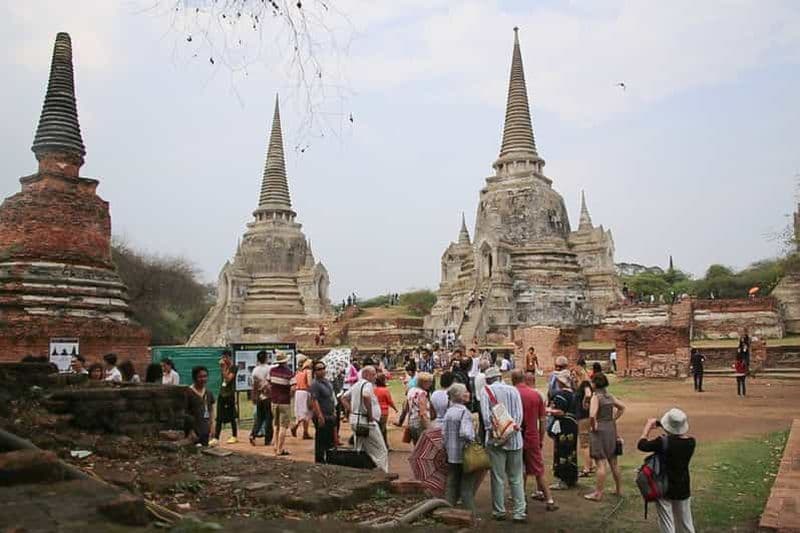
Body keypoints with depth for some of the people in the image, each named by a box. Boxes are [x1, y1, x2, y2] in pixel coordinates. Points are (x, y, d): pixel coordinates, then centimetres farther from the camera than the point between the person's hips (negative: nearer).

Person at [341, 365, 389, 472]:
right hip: (366, 422, -9)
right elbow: (366, 397, -34)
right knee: (381, 451, -2)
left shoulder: (356, 385, 16)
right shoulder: (368, 384, -13)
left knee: (360, 450, 17)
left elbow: (344, 398, 22)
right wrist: (370, 415, -23)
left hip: (355, 419, 9)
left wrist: (351, 411, 13)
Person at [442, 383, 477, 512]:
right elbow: (466, 433, -28)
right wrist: (473, 442, -11)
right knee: (467, 487, 5)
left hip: (451, 456, 6)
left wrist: (446, 447, 15)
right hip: (464, 455, -6)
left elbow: (444, 434, 6)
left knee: (452, 485, 16)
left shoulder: (448, 412, 5)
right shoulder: (464, 412, -16)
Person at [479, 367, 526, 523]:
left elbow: (485, 413, -13)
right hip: (514, 438, 2)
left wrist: (491, 430, -11)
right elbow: (519, 414, -3)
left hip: (496, 438, -2)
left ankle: (499, 511, 15)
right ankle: (519, 512, 7)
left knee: (498, 477, 7)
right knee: (516, 478, 8)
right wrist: (513, 428, -5)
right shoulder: (513, 390, 6)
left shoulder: (486, 390, -1)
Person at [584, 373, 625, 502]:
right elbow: (622, 407, 19)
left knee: (601, 463, -3)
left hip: (600, 430, -7)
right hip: (611, 429, 7)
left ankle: (598, 493, 3)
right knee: (613, 462, 18)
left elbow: (592, 415, -28)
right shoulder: (609, 396, 7)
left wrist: (593, 426, -13)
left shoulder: (596, 396, -15)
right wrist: (614, 419, 16)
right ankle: (619, 489, 28)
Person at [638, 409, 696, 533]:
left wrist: (648, 426, 1)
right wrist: (660, 424, 8)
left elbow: (641, 445, -12)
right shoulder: (691, 442, -10)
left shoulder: (663, 442, -24)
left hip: (664, 488, -4)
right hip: (683, 489, 4)